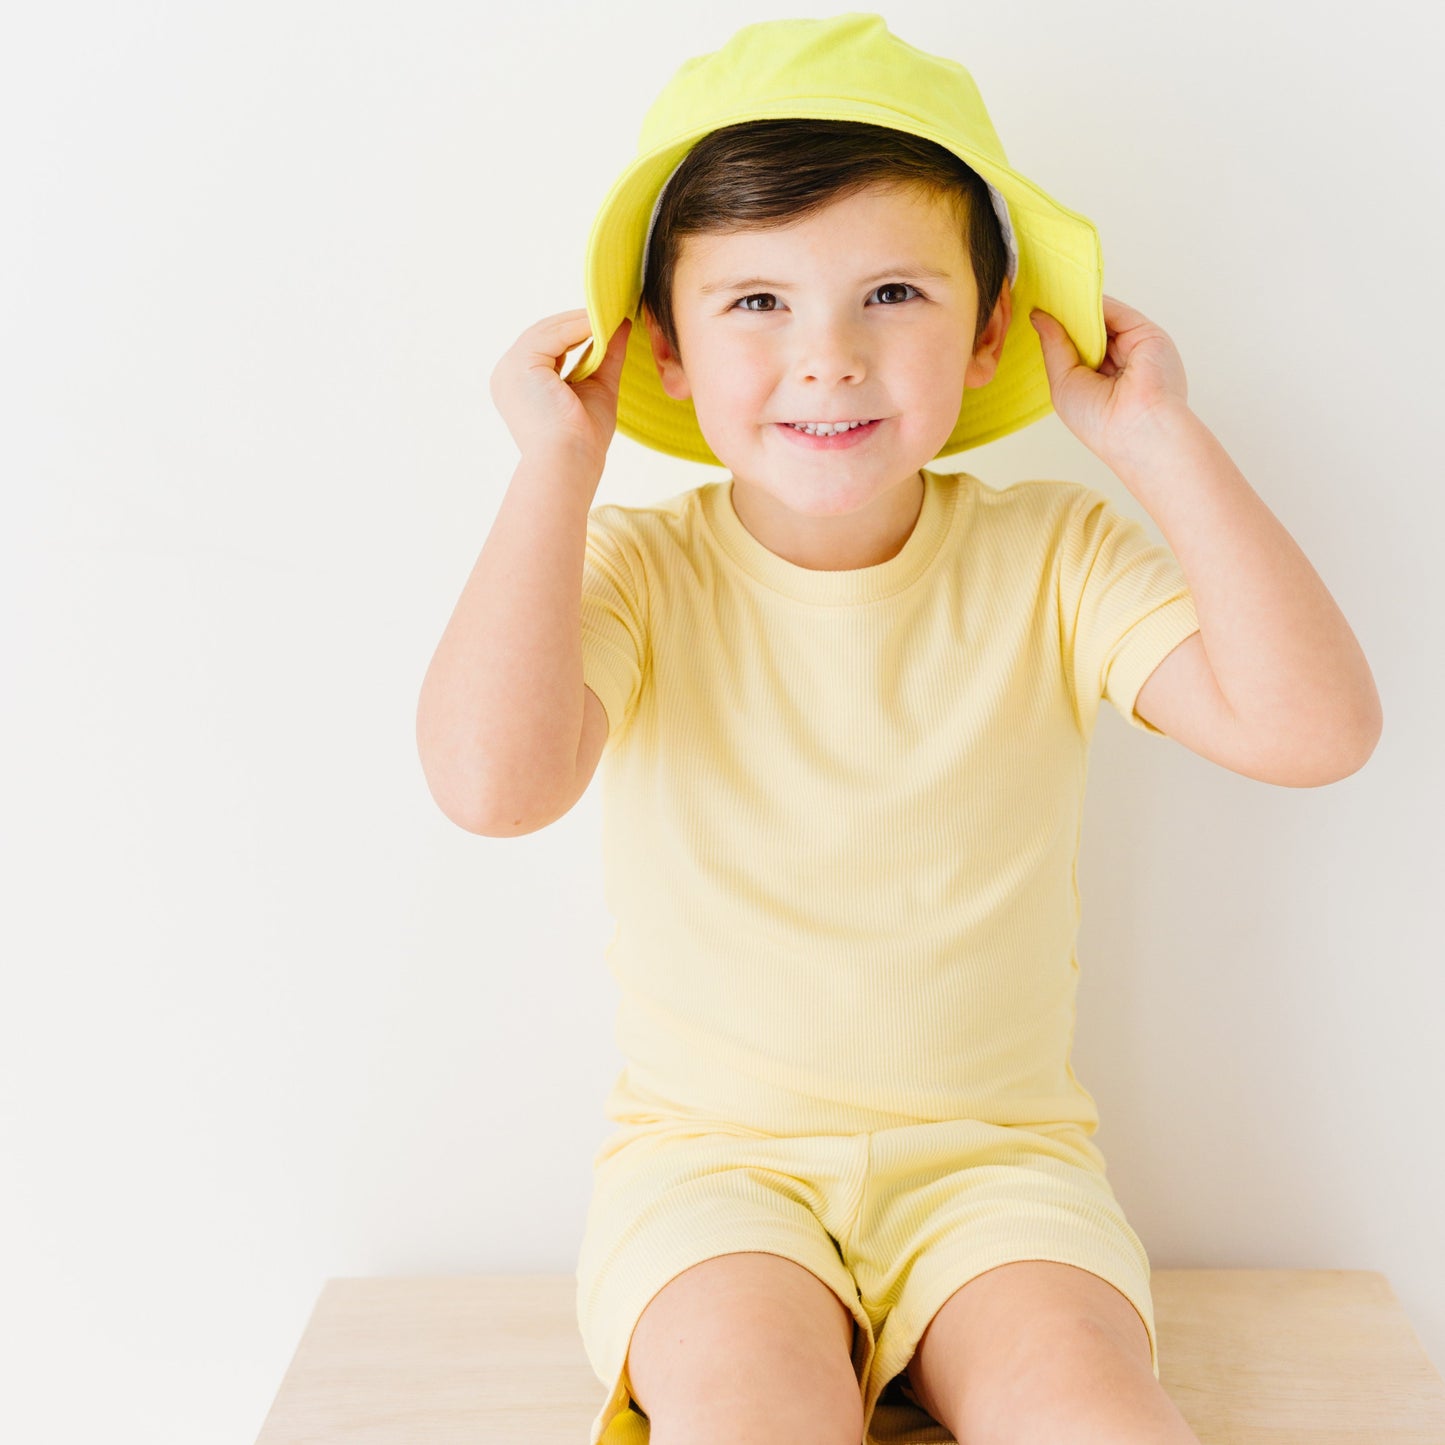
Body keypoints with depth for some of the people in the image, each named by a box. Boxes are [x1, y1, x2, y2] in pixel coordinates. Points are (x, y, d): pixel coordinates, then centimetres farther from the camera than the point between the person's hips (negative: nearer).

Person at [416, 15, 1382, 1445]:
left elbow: (1314, 728, -15)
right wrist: (557, 463, -18)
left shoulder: (1053, 559, -3)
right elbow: (492, 779, -25)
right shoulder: (637, 566, -5)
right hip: (711, 1159, -1)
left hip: (989, 1158, 1)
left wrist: (1159, 439, -13)